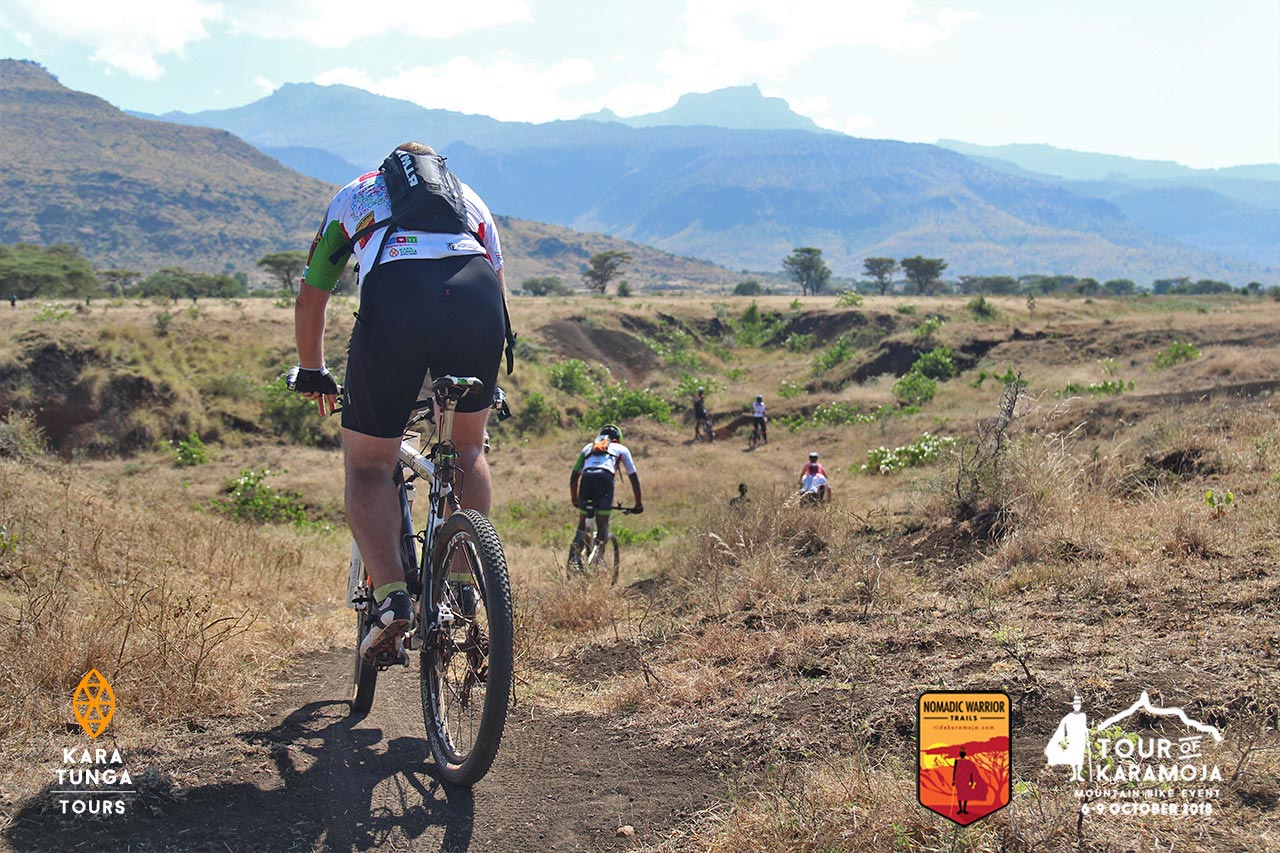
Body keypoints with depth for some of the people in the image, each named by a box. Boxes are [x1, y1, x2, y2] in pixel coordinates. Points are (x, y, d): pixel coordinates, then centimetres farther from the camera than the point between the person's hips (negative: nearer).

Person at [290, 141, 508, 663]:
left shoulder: (353, 195, 35)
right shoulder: (469, 196, 38)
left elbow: (310, 299, 36)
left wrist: (311, 374, 51)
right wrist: (486, 383, 50)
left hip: (394, 298, -2)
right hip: (478, 298, 2)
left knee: (367, 464, 12)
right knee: (466, 449, 25)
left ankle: (392, 596, -7)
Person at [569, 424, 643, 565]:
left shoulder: (588, 447, 37)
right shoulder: (621, 449, 31)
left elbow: (574, 477, 39)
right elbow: (634, 478, 31)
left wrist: (574, 499, 51)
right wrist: (639, 504, 38)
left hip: (586, 478, 2)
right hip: (605, 478, -2)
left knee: (582, 524, 14)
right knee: (602, 526, 3)